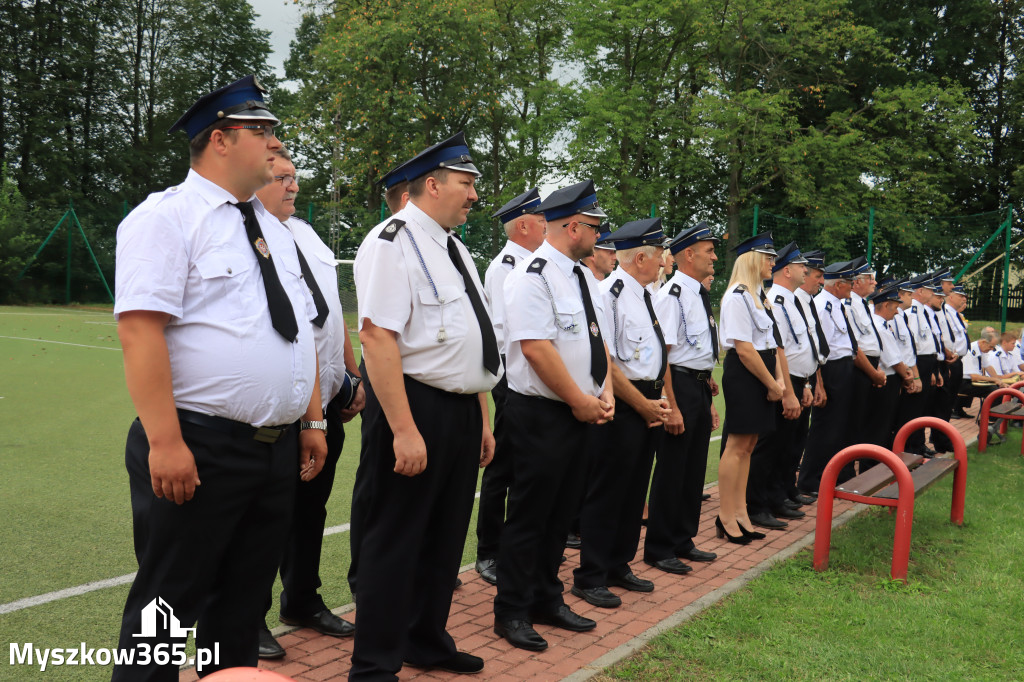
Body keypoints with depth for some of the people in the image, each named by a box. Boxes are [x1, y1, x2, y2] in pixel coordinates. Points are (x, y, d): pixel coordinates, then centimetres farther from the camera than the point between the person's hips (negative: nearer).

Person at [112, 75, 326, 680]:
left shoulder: (274, 230, 16)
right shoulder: (167, 217, -9)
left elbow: (302, 332, 19)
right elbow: (141, 333, -18)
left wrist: (313, 420, 14)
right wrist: (165, 442, -24)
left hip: (279, 449, 8)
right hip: (198, 450, -7)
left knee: (245, 603, 17)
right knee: (169, 604, 3)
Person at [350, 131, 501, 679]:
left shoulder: (455, 249, 16)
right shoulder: (393, 242, -13)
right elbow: (377, 336, -23)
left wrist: (483, 420, 19)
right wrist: (405, 430, -26)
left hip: (462, 412, 9)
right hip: (415, 407, -9)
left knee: (445, 535, 19)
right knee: (395, 540, 1)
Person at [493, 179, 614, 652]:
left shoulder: (579, 276, 13)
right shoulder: (534, 276, -17)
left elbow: (597, 339, 17)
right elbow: (536, 348, -23)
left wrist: (604, 392, 2)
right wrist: (580, 401, -17)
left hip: (578, 414, 9)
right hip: (541, 414, -9)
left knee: (561, 513, 17)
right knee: (530, 516, 1)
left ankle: (547, 601, 32)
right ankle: (512, 613, 16)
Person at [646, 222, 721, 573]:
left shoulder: (699, 295, 14)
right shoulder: (671, 295, -14)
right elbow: (661, 354, -19)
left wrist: (709, 398, 19)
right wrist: (671, 407, -22)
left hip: (700, 388, 9)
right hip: (680, 386, -9)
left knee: (694, 468, 15)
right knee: (671, 469, -1)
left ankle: (683, 541, 29)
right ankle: (659, 549, 11)